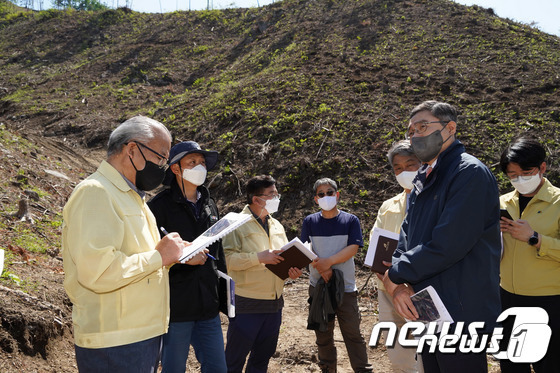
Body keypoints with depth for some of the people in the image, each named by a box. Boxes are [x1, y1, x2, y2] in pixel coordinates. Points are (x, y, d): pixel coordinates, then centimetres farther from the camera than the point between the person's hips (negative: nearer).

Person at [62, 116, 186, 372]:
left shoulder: (131, 197, 18)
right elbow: (98, 271, -26)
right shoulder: (95, 192, -15)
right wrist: (159, 256, -16)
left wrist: (174, 254, 6)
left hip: (146, 333, 10)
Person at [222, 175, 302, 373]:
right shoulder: (238, 223, -9)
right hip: (246, 304, -7)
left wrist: (292, 270, 0)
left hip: (274, 302, 7)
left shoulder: (277, 226, 14)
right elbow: (227, 258, -19)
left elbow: (285, 257, 21)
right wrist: (259, 257, -24)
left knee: (263, 357, 18)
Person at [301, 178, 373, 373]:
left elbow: (352, 248, -9)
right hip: (318, 285, 2)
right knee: (323, 333, 12)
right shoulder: (310, 221, 4)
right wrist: (321, 267, -19)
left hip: (345, 287, -2)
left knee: (352, 332, 1)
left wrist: (329, 261, -19)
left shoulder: (351, 220, 0)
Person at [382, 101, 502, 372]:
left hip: (460, 312, -8)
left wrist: (394, 276, -11)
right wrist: (398, 285, -7)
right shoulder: (422, 180, 13)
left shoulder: (470, 173, -15)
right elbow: (406, 238, 11)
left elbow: (446, 246, -23)